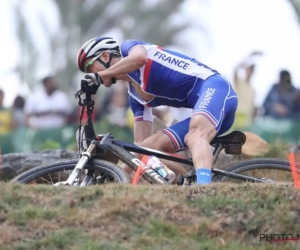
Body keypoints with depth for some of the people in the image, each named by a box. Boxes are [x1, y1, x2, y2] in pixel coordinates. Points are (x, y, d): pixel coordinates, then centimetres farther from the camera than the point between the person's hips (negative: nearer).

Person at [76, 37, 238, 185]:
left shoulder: (127, 48, 4)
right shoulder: (134, 95, 22)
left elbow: (139, 57, -22)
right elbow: (141, 144, 17)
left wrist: (100, 75, -14)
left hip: (214, 88, -9)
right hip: (203, 117, 9)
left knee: (195, 134, -36)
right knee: (148, 149, 5)